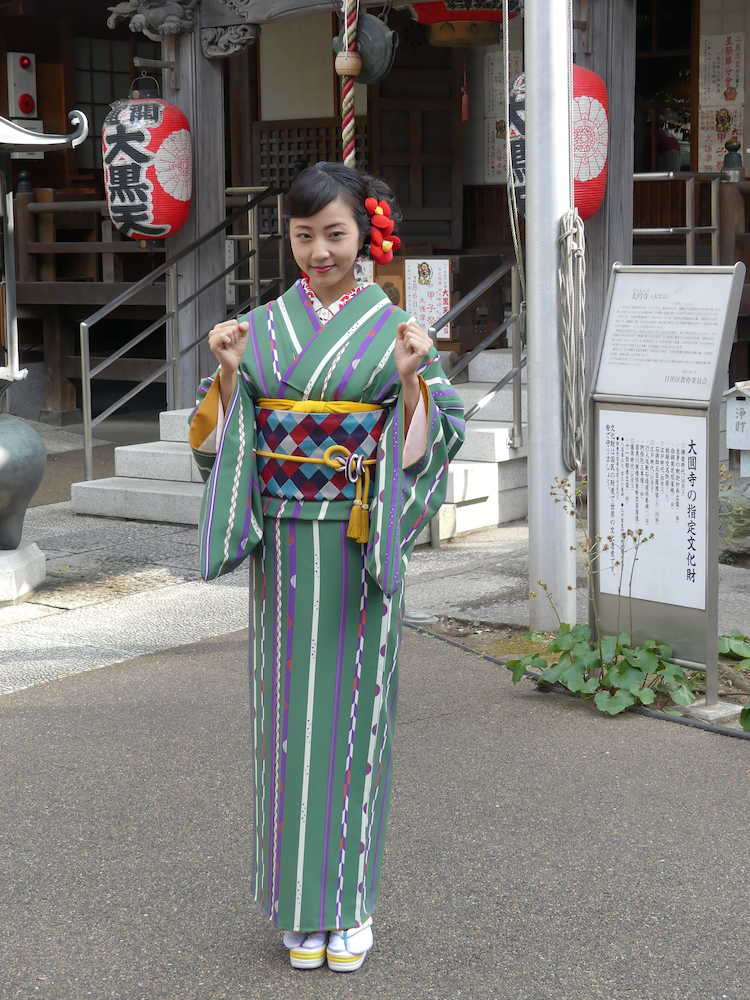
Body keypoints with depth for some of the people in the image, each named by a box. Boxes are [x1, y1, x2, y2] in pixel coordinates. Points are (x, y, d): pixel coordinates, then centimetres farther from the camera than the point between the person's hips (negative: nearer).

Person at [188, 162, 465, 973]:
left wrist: (410, 379, -23)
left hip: (361, 548, -2)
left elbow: (428, 441, -5)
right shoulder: (261, 327, 6)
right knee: (291, 711, 6)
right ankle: (302, 903, 19)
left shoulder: (395, 328, -1)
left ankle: (354, 898, 17)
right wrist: (226, 370, -12)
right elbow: (224, 438, 5)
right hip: (283, 547, 2)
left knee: (354, 708, 3)